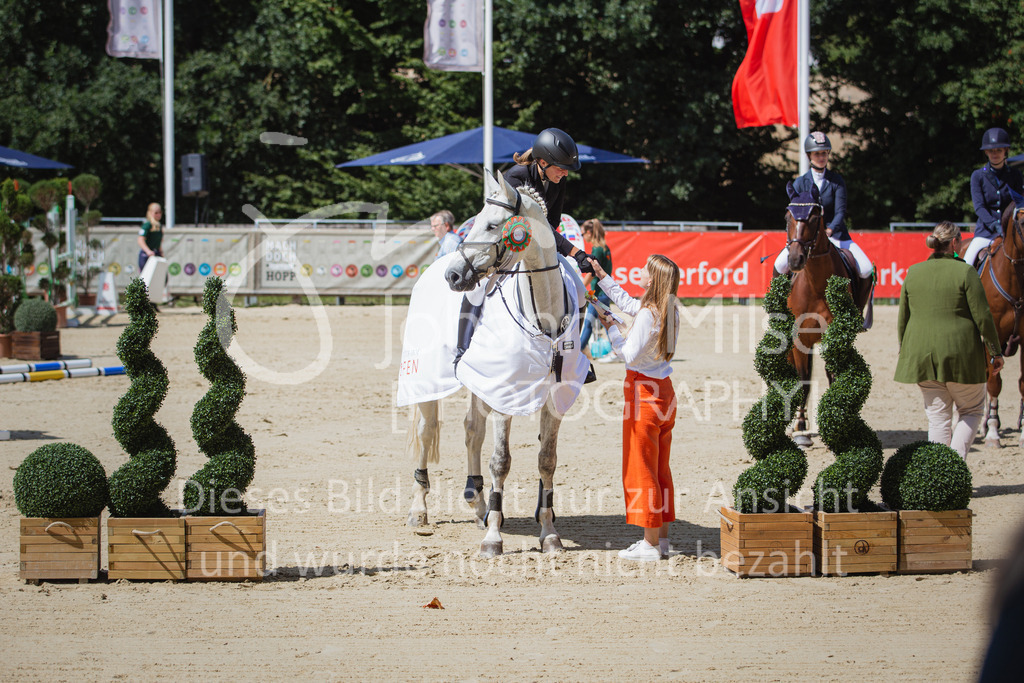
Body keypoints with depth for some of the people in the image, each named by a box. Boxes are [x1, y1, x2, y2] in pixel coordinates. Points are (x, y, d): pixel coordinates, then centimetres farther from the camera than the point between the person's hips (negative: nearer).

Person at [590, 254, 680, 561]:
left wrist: (611, 328, -9)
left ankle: (651, 544, 2)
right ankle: (661, 538, 20)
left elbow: (631, 354, -21)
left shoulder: (647, 314, -21)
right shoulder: (668, 311, 6)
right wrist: (602, 276, 31)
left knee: (640, 469, -1)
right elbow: (627, 302, 23)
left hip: (644, 393, -8)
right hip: (663, 390, 8)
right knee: (659, 468, 15)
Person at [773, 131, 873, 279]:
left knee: (866, 270, -20)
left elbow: (840, 212, -9)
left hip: (834, 233, 0)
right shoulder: (800, 183, 4)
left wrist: (830, 230, -29)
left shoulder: (837, 181, 1)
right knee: (781, 266, -26)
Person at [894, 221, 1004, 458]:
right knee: (972, 411, 12)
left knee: (937, 417, 11)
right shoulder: (965, 272, -8)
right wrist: (995, 352, 3)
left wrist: (903, 353, 22)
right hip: (961, 355, -4)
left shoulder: (913, 273, 5)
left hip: (922, 356, 4)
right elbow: (983, 318, -8)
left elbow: (902, 320, 10)